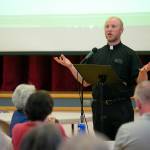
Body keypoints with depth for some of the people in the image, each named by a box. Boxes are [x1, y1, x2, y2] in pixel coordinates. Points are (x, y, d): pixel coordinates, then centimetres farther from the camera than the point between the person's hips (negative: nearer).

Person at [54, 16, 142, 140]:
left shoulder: (129, 54, 0)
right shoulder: (96, 54, 12)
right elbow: (85, 82, 12)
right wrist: (70, 66, 3)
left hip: (121, 107, -4)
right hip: (99, 107, 4)